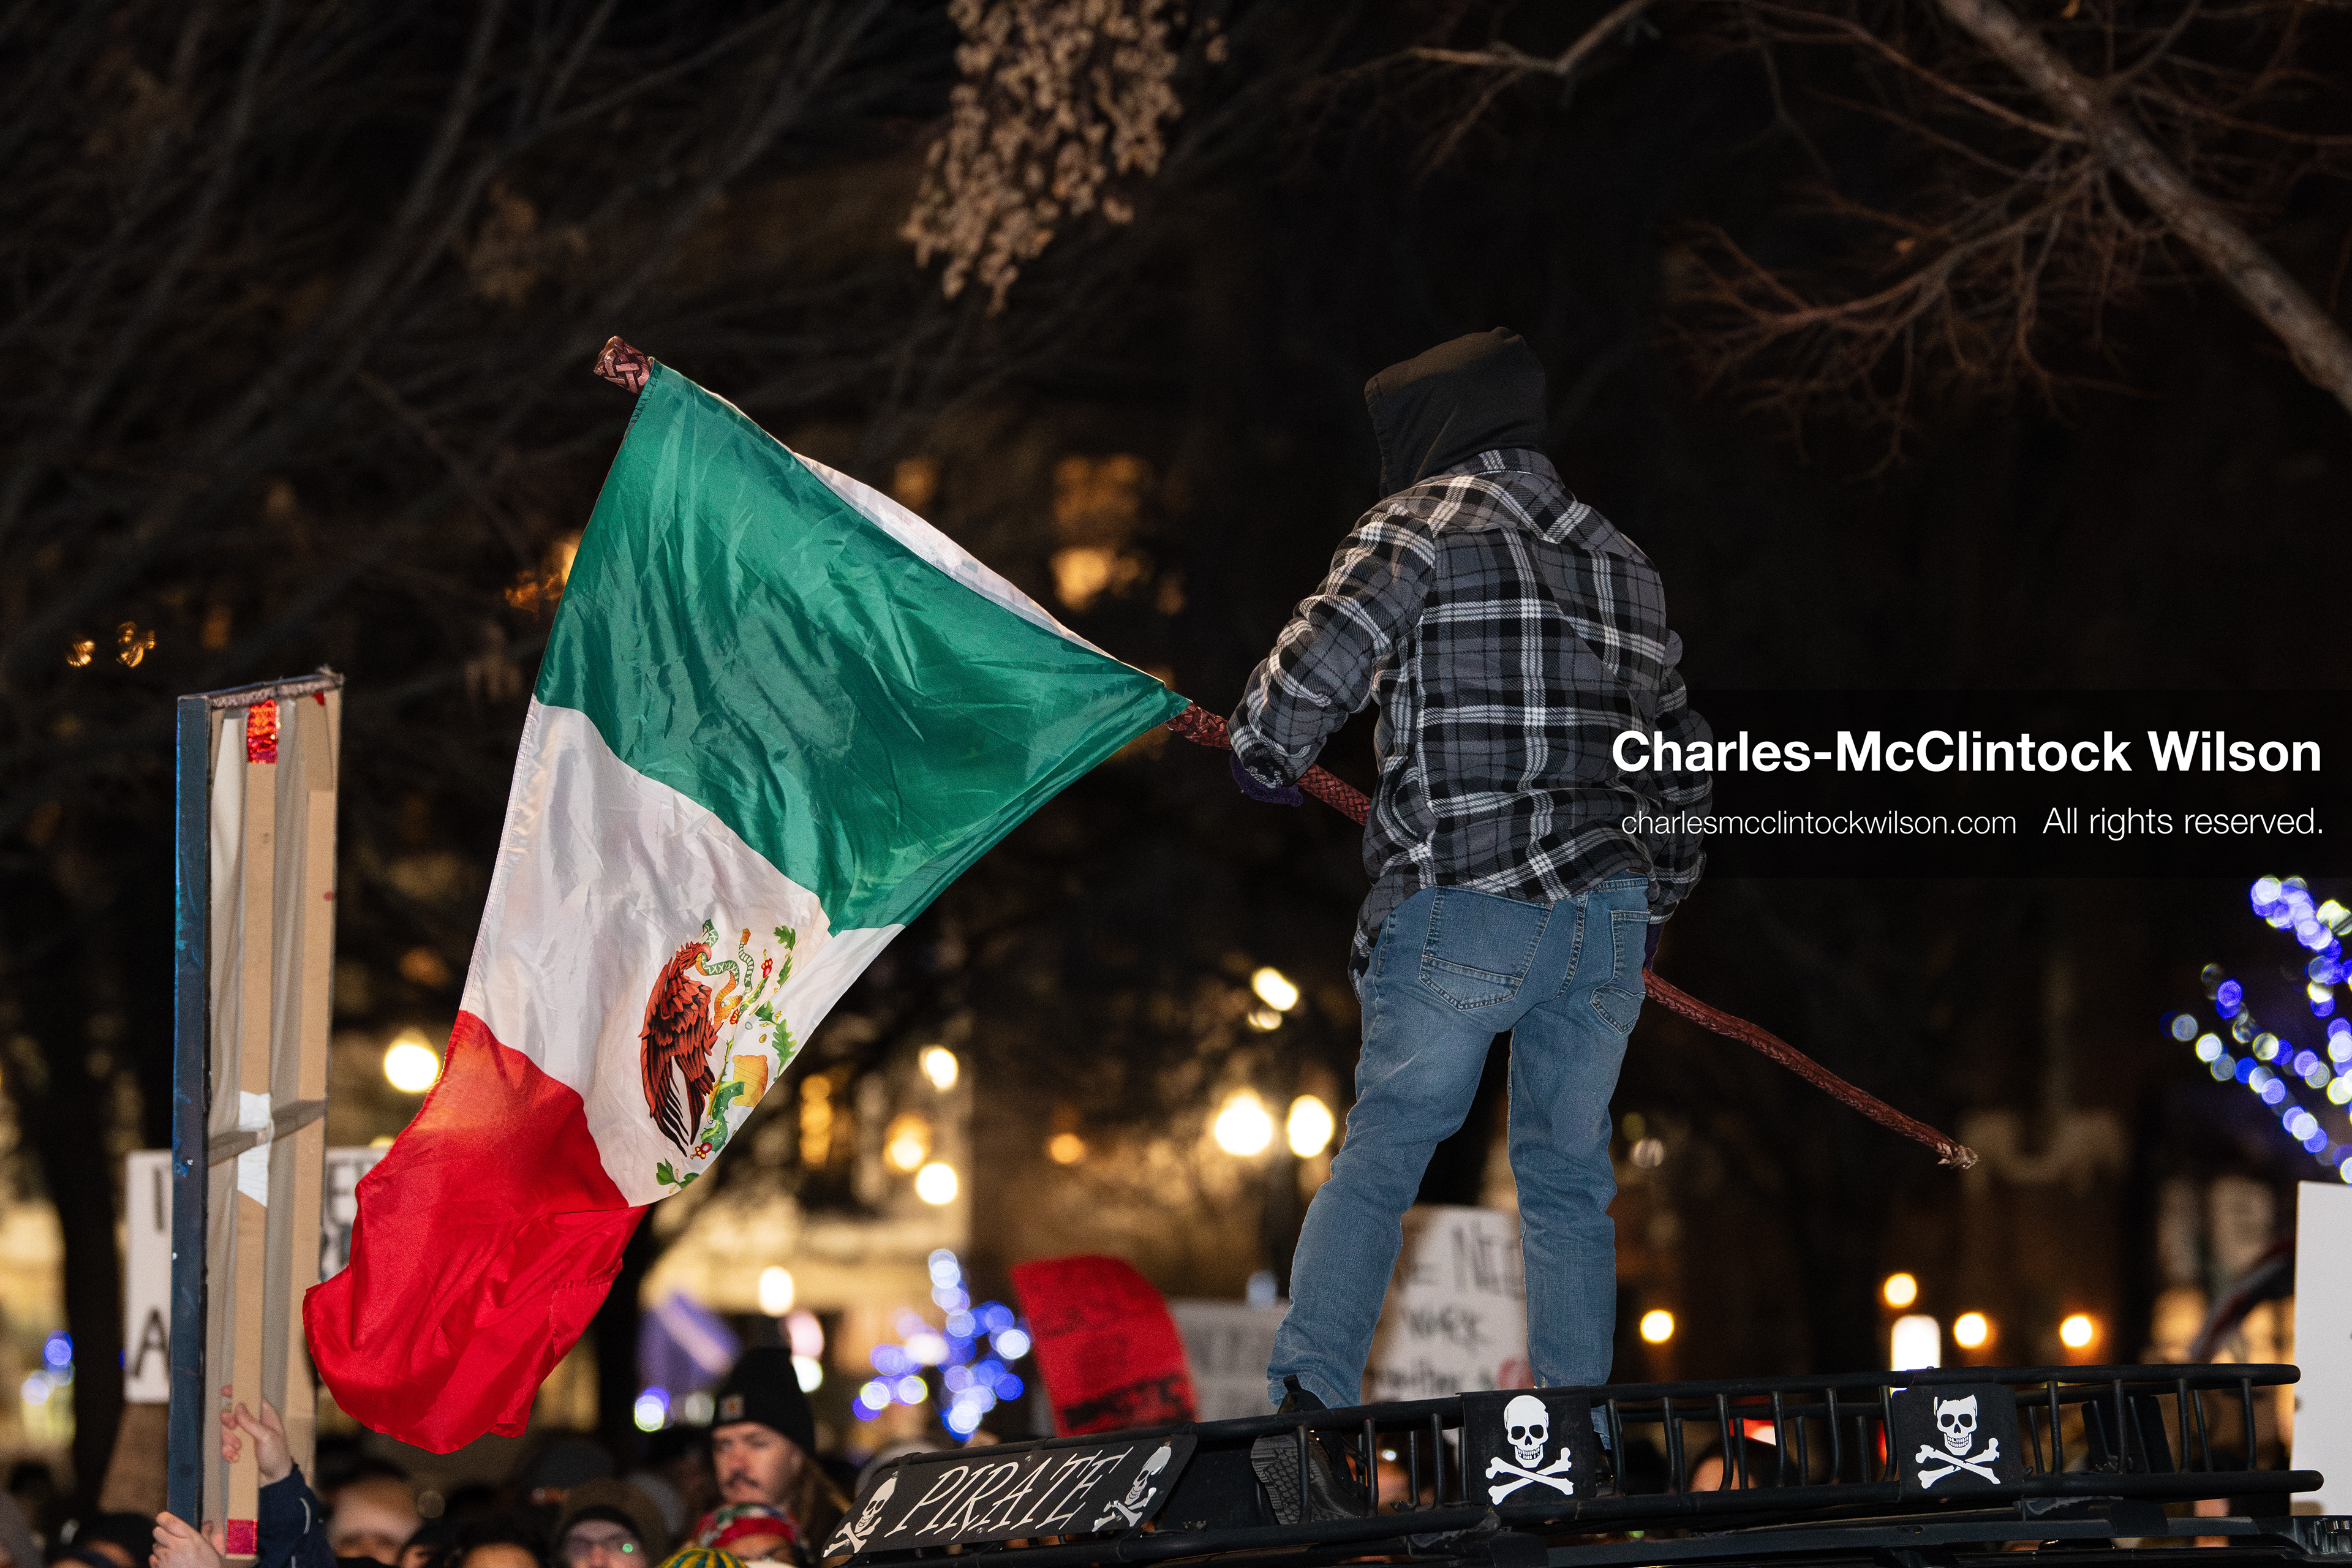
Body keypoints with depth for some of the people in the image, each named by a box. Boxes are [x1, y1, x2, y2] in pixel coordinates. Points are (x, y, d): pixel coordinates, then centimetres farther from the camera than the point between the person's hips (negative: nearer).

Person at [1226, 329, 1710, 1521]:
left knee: (1377, 1158, 3)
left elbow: (1322, 654, -16)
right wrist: (1654, 899, 33)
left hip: (1458, 916, -5)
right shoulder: (1619, 559, 18)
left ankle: (1308, 1400, -12)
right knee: (1567, 1177, 13)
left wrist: (1264, 753, 3)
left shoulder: (1420, 525, -1)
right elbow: (1677, 753, 23)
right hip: (1608, 920, 5)